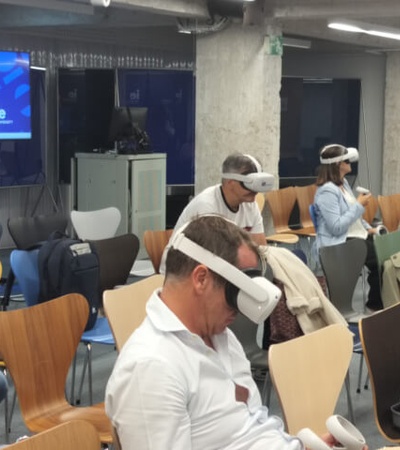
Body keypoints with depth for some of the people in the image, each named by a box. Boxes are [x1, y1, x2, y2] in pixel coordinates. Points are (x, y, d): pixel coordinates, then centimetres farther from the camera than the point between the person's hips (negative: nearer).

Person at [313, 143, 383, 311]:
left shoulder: (343, 183, 12)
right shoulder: (327, 191, -18)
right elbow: (336, 227, -25)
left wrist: (368, 228, 8)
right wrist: (359, 205, -18)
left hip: (355, 236, 9)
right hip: (338, 244, -9)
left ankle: (381, 300, 0)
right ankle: (375, 305, -1)